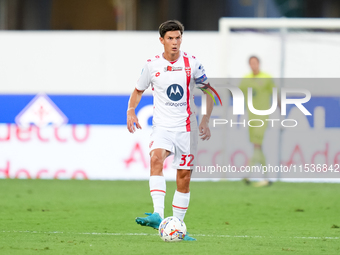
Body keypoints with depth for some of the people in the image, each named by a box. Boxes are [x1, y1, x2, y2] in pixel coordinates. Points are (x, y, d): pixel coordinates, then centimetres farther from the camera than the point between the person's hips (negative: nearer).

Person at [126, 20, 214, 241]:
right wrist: (131, 111, -5)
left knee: (184, 177, 3)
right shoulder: (152, 65, 0)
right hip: (162, 125, -1)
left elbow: (208, 91, 8)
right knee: (156, 158, -30)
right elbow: (138, 91, 14)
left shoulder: (191, 63, -1)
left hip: (187, 127, 1)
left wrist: (206, 120, -3)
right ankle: (158, 216, -40)